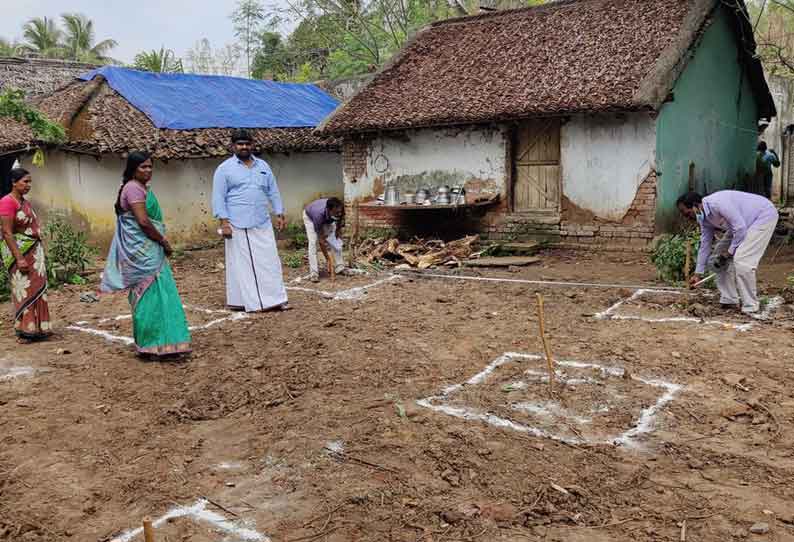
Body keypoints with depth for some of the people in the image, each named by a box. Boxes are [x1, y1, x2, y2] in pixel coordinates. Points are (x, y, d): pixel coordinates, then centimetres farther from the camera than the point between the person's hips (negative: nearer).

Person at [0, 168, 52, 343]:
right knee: (24, 290, -2)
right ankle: (24, 331, 7)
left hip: (35, 251, 8)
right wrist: (19, 258, -21)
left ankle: (36, 328, 18)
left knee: (37, 289, 10)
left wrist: (40, 253, 16)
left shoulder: (26, 202, 12)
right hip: (19, 251, -8)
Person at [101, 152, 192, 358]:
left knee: (160, 294, 12)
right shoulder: (134, 188, -12)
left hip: (150, 250, 10)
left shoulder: (143, 188, 19)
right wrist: (164, 241, -11)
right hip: (142, 251, -10)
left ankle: (156, 344, 21)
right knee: (151, 294, -7)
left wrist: (162, 242, 11)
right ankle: (151, 346, -1)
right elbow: (143, 221, -20)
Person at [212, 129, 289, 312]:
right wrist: (224, 222, -12)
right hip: (238, 226, -4)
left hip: (263, 224, 4)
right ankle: (240, 301, 8)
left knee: (269, 261, 3)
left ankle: (275, 299, 8)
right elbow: (218, 197, -4)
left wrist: (279, 214, 11)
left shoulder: (263, 166, 14)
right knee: (240, 263, 0)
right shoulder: (225, 169, 0)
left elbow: (273, 192, 17)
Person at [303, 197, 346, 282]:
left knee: (336, 240, -5)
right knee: (313, 242, -19)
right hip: (310, 216, -5)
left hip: (327, 219, 5)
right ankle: (313, 273, -19)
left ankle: (340, 267, 5)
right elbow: (321, 239, -37)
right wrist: (327, 257, -34)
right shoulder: (319, 214, -46)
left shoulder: (340, 211, -36)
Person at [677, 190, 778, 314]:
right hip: (742, 224, 9)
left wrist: (729, 251, -17)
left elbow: (740, 227, -30)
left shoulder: (717, 203, -31)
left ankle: (750, 307, -10)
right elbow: (705, 244, 6)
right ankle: (729, 300, 13)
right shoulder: (704, 218, -2)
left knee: (741, 260, -22)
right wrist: (698, 273, 9)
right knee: (718, 255, 6)